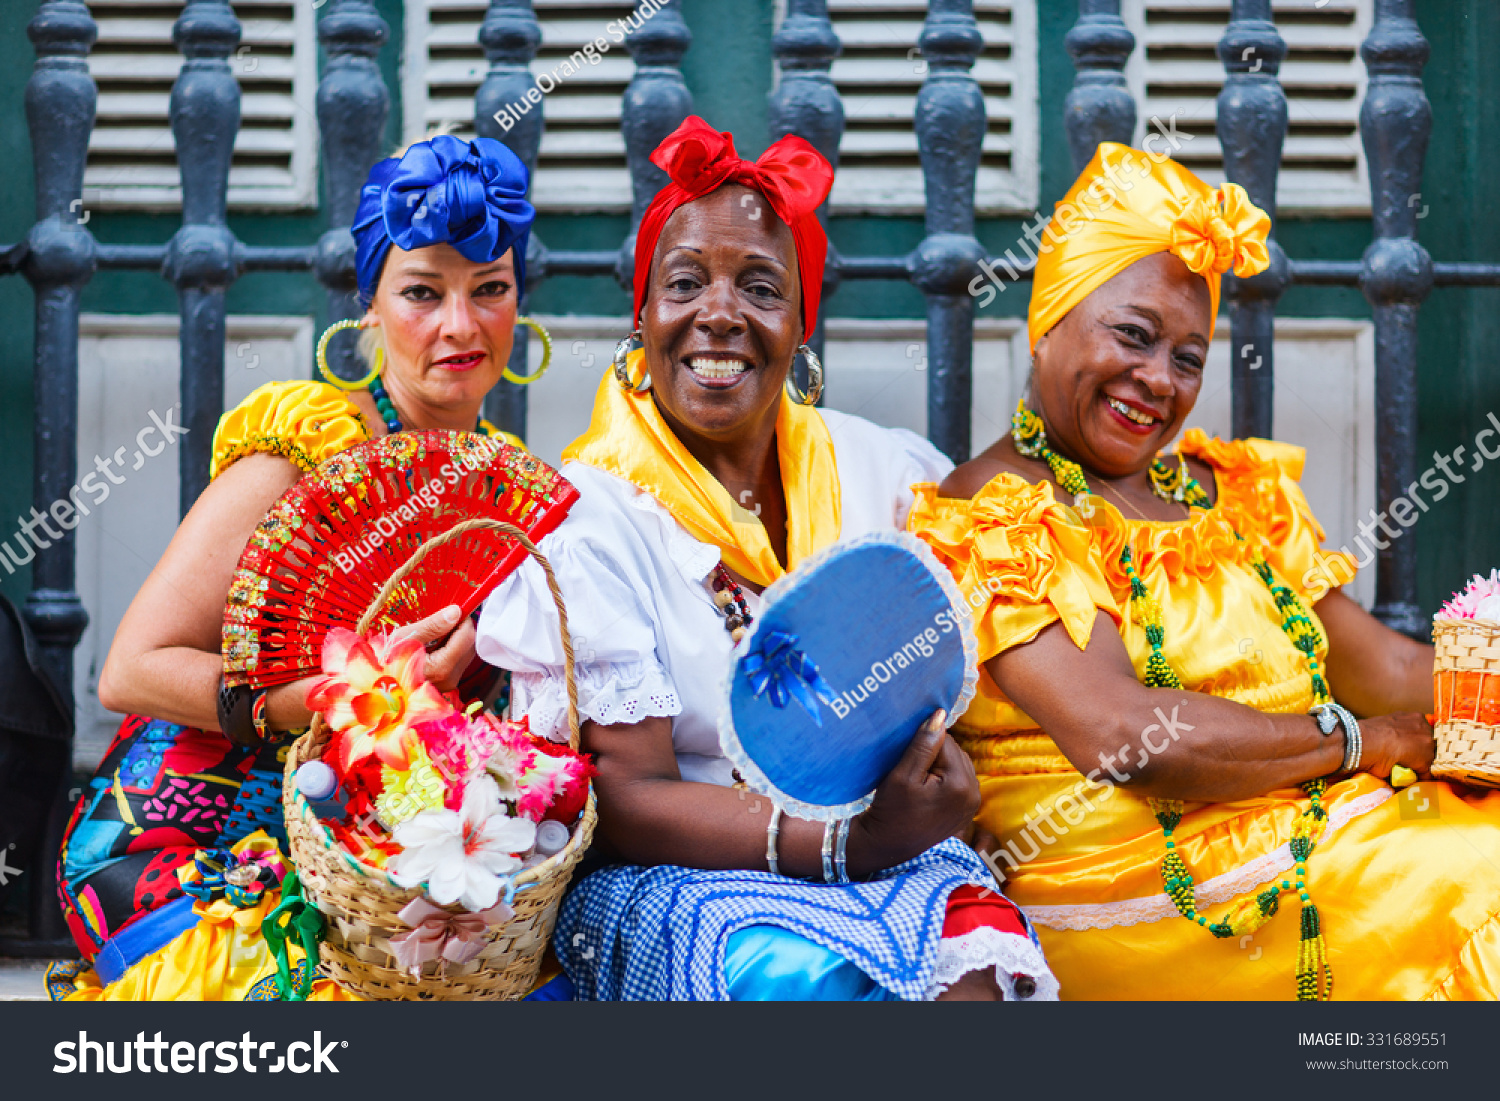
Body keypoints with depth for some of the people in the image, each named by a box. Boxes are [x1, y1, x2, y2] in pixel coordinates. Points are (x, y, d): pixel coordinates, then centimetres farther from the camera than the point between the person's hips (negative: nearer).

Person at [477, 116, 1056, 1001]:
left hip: (885, 852, 4)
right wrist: (846, 842, -22)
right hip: (664, 877, -3)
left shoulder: (886, 471, 9)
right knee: (796, 973, -32)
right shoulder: (585, 519, -5)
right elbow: (624, 802, -10)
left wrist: (935, 751, -7)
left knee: (975, 958, -26)